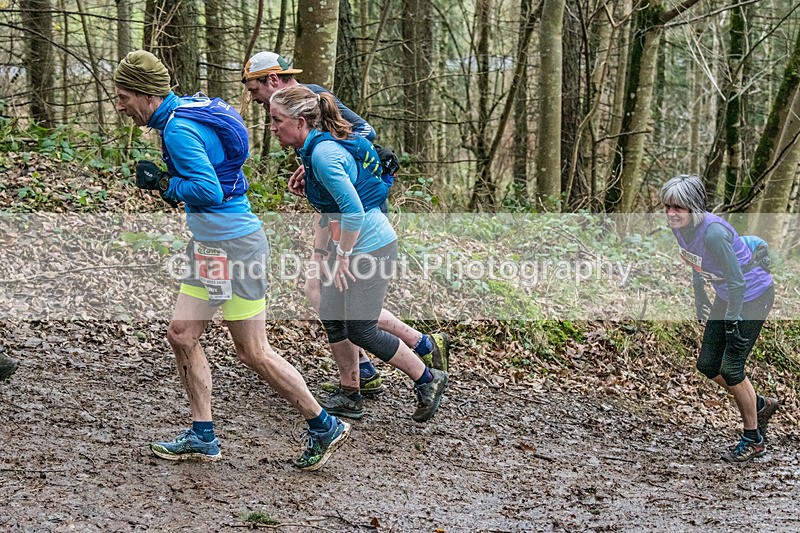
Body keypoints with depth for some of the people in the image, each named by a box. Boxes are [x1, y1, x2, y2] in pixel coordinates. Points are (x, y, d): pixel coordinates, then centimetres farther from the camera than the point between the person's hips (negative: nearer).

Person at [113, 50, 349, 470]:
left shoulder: (178, 128, -18)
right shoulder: (192, 109, 13)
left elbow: (208, 190, -25)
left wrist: (162, 184, -12)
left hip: (231, 244, -11)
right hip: (209, 246, 11)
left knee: (253, 353, -3)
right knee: (181, 335, 10)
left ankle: (324, 428, 9)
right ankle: (202, 437, 17)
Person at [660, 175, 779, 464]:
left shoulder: (713, 232, -32)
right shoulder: (680, 227, -7)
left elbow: (737, 280, -27)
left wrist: (732, 321, -23)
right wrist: (700, 299, 18)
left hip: (753, 297, -8)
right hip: (727, 296, 8)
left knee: (730, 368, -5)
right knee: (707, 364, 9)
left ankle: (753, 440, 13)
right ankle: (760, 405, 31)